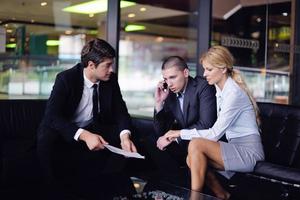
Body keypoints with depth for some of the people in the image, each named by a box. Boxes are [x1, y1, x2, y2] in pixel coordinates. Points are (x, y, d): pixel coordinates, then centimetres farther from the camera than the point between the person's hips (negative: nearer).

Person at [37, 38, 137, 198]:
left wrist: (125, 135, -27)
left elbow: (120, 111, -4)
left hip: (93, 129, 5)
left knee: (126, 138, -15)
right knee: (46, 140, -36)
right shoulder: (65, 79, -20)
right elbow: (52, 116, -29)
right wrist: (84, 135, -44)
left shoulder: (111, 79, -6)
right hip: (64, 130, -5)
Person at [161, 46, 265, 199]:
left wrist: (181, 133, -13)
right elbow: (219, 128, 9)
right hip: (235, 148, 8)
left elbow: (215, 134, -19)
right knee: (191, 159, -9)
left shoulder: (234, 93, -18)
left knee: (196, 144, -22)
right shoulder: (220, 90, 10)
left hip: (248, 152, -8)